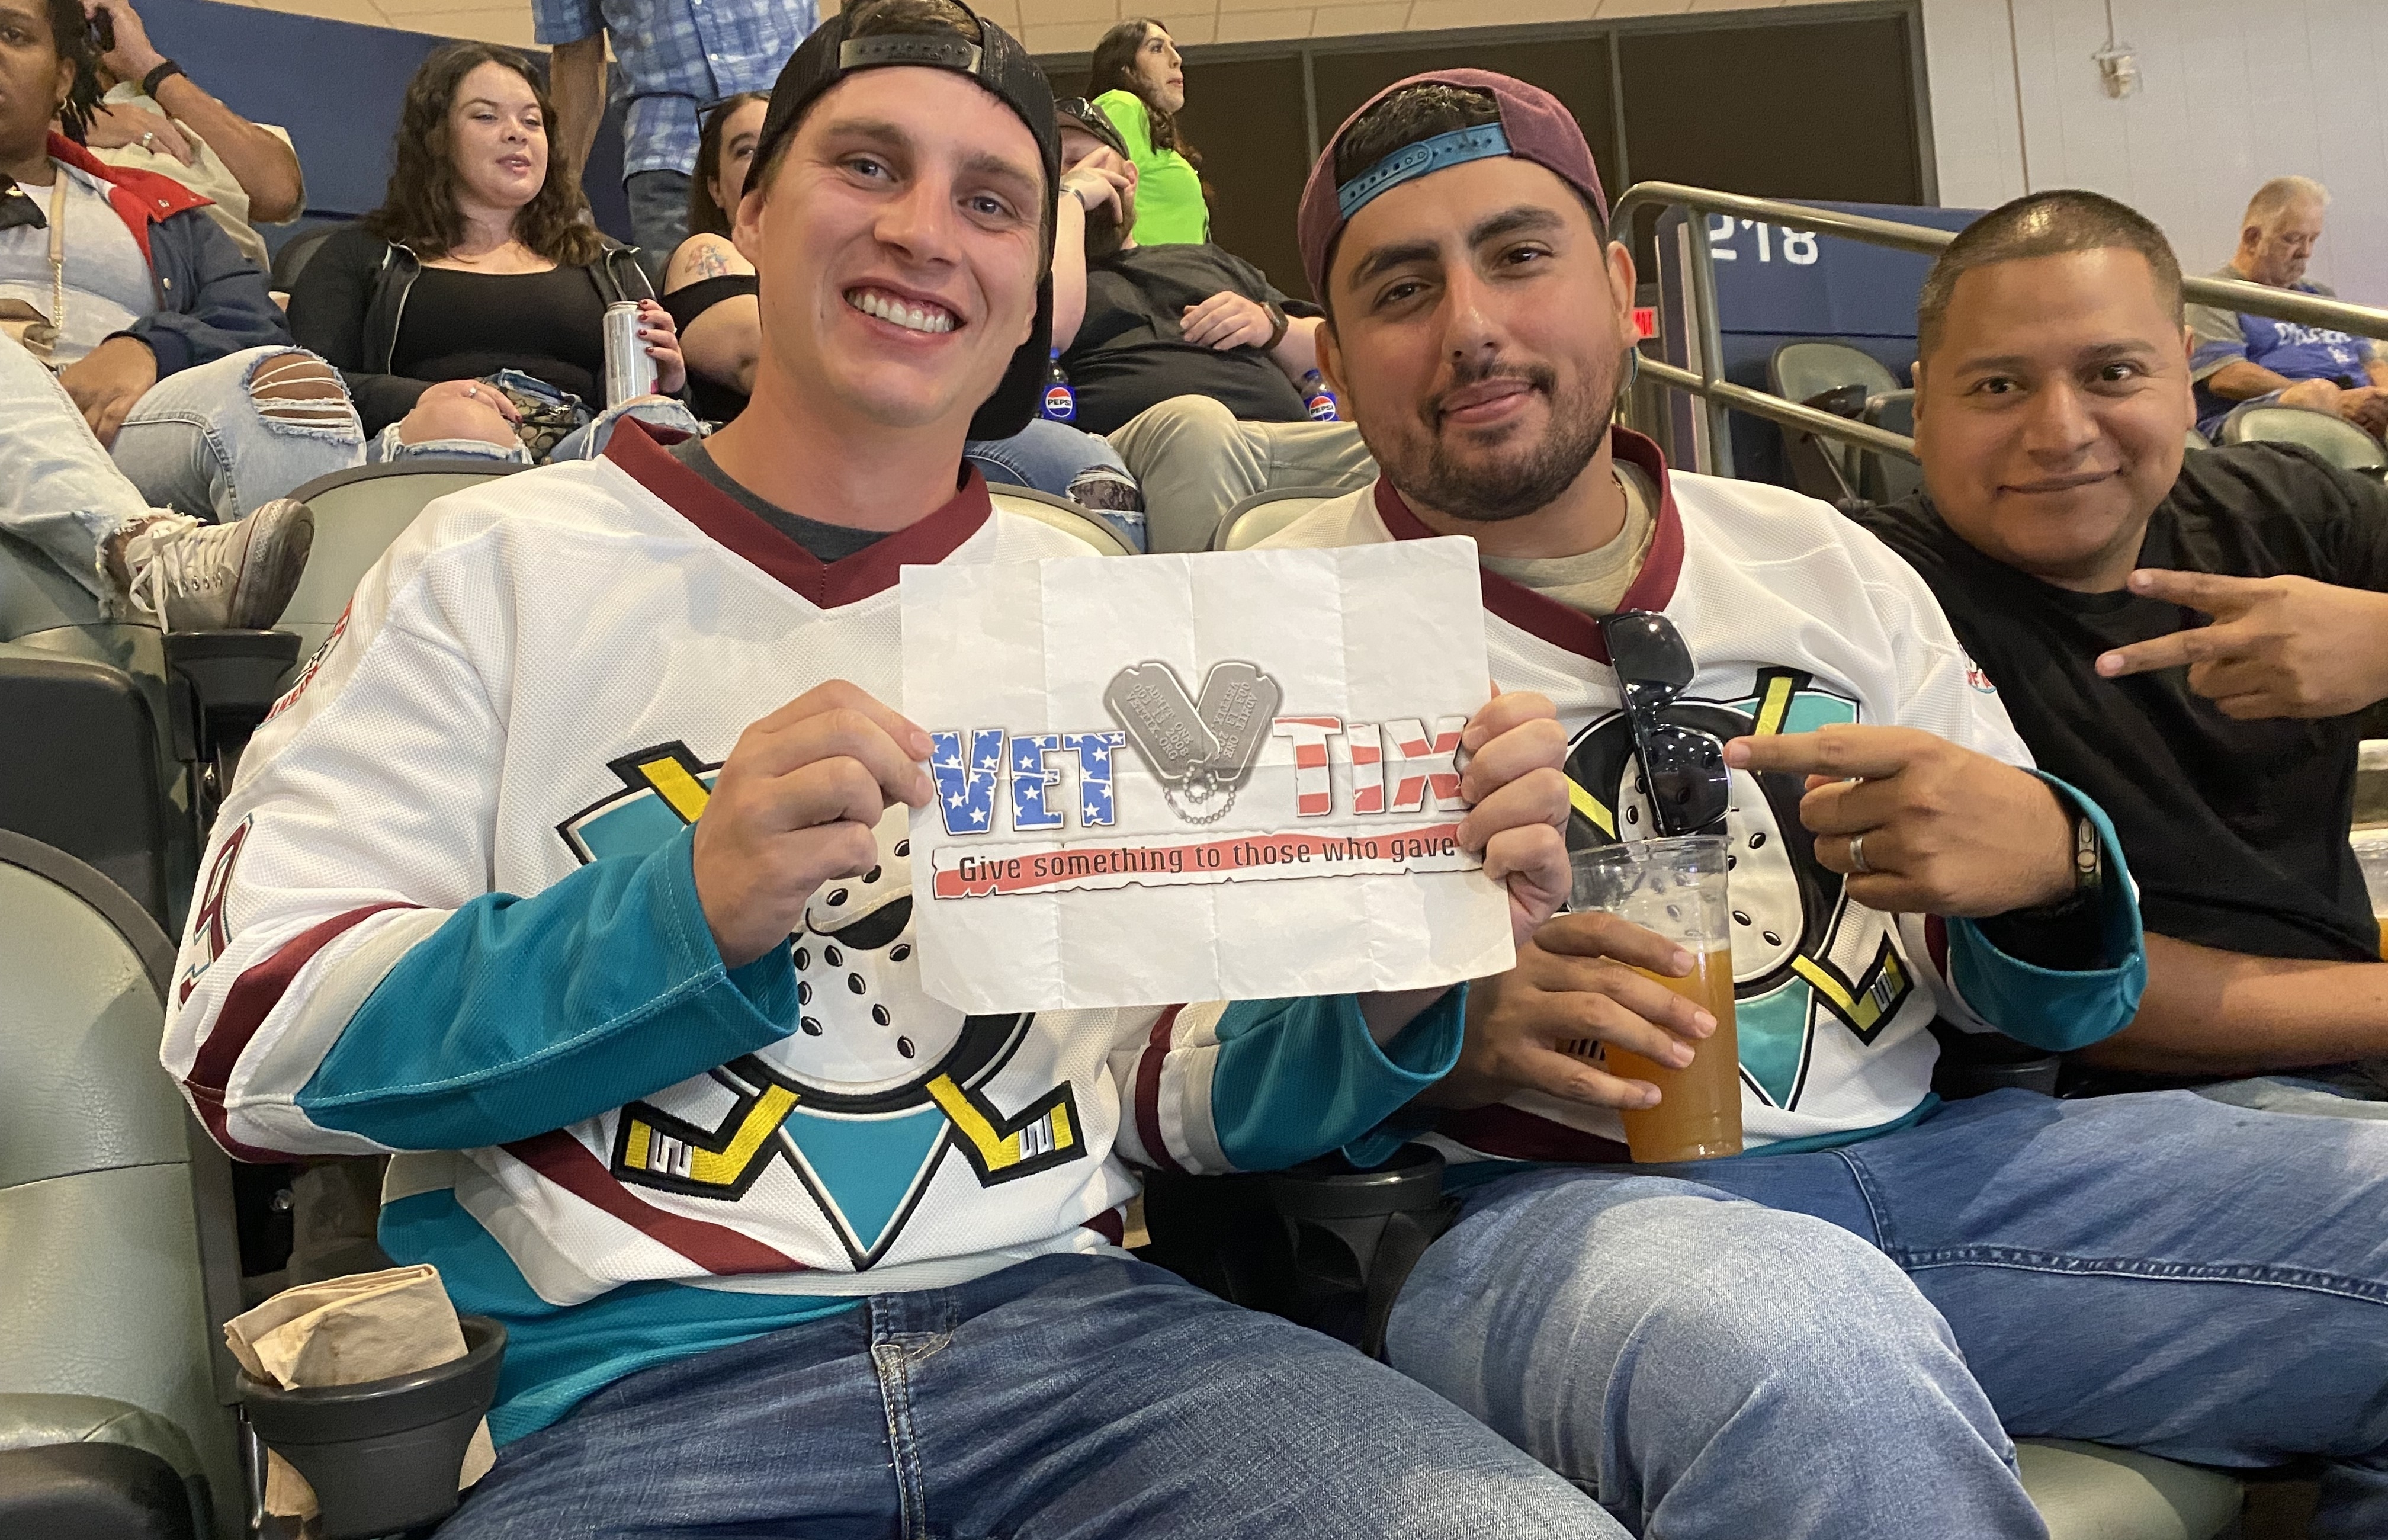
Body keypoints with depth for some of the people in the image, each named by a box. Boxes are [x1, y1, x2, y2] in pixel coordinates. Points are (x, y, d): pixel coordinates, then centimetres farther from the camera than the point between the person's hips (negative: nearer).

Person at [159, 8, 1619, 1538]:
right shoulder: (501, 562, 6)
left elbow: (1178, 1086, 12)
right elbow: (248, 1042, -2)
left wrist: (1393, 976, -9)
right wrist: (691, 910, -17)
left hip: (1059, 1318, 3)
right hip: (623, 1377, -2)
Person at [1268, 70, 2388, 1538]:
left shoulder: (1826, 562, 13)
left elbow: (2033, 1001, 16)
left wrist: (2050, 866, -8)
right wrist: (1441, 1034, -23)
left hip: (1921, 1147, 6)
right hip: (1533, 1201, -5)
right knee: (1803, 1353, -39)